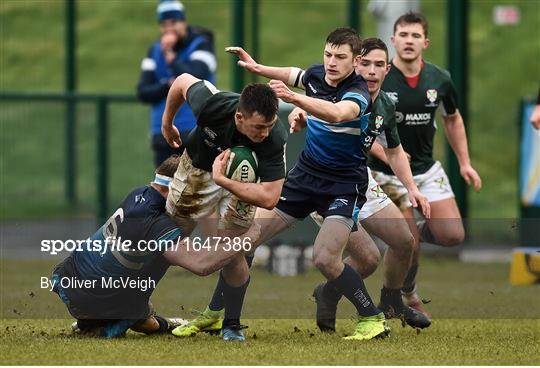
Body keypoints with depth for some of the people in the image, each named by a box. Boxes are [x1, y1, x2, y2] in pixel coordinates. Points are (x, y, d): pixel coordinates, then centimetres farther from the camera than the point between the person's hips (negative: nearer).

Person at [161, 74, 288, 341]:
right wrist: (166, 124, 1)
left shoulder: (275, 137, -39)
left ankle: (232, 326, 13)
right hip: (199, 166, 1)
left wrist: (222, 181, -43)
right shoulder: (211, 105, -39)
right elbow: (183, 81, -14)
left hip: (241, 179, -1)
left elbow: (269, 199, -39)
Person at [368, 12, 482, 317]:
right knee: (408, 246, -9)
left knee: (453, 236, -8)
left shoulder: (440, 79, -4)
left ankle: (417, 232, 25)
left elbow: (453, 119, 13)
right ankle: (408, 298, 20)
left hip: (428, 170, 4)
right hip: (388, 174, -4)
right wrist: (385, 153, -23)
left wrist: (465, 162, 8)